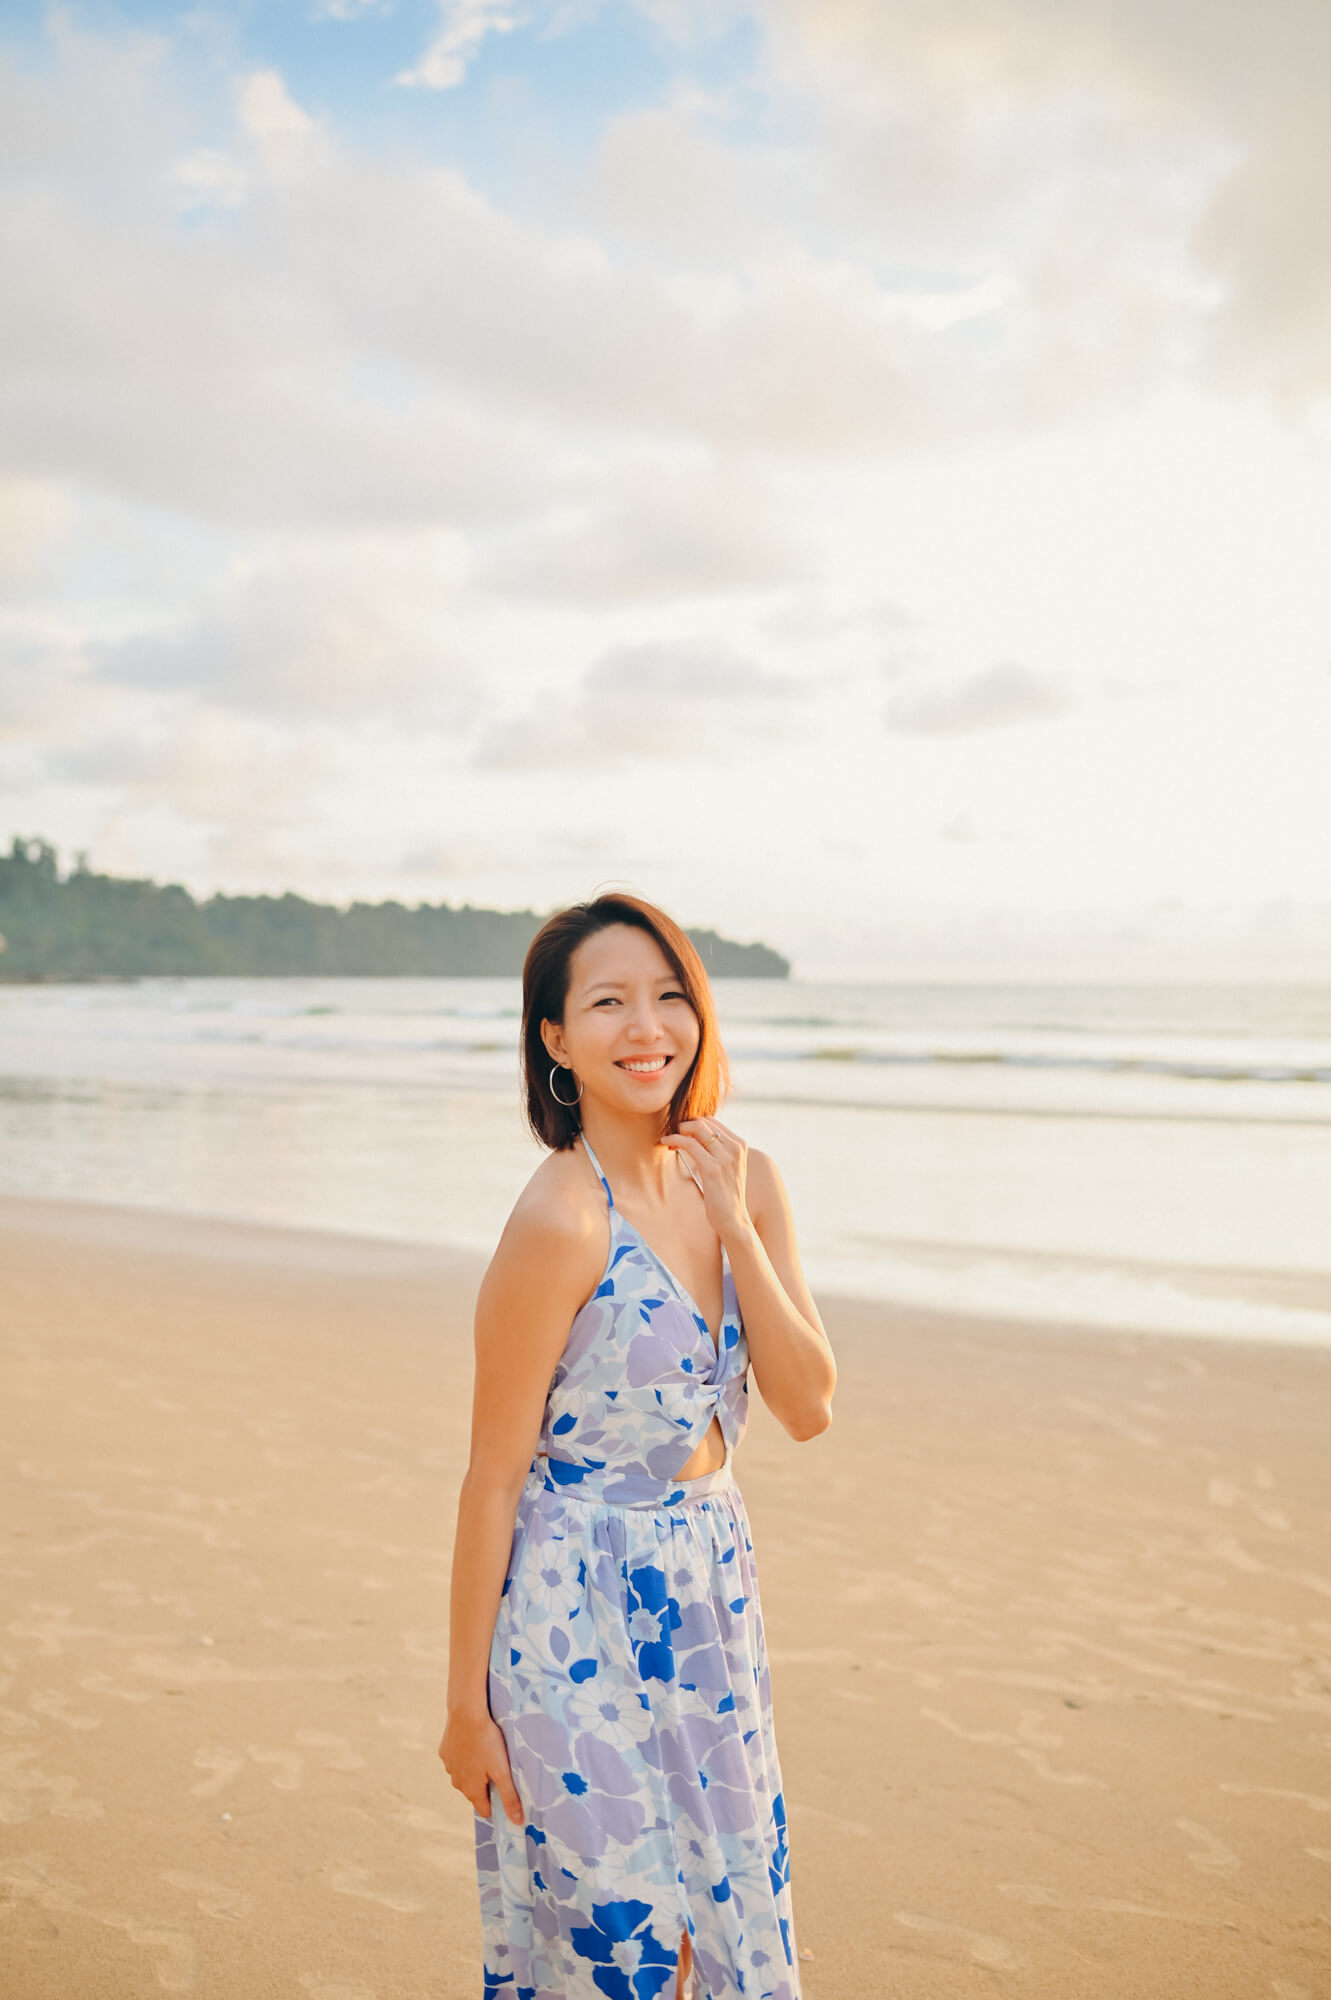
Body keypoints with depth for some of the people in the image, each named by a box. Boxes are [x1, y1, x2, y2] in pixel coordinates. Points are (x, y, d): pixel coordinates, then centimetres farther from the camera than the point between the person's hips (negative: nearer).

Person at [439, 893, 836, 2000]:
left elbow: (810, 1406, -5)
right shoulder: (559, 1221, -21)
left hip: (712, 1587, 7)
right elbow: (493, 1473, -14)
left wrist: (734, 1226, -15)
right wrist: (467, 1699, -9)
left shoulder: (743, 1180, -1)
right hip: (577, 1609, -6)